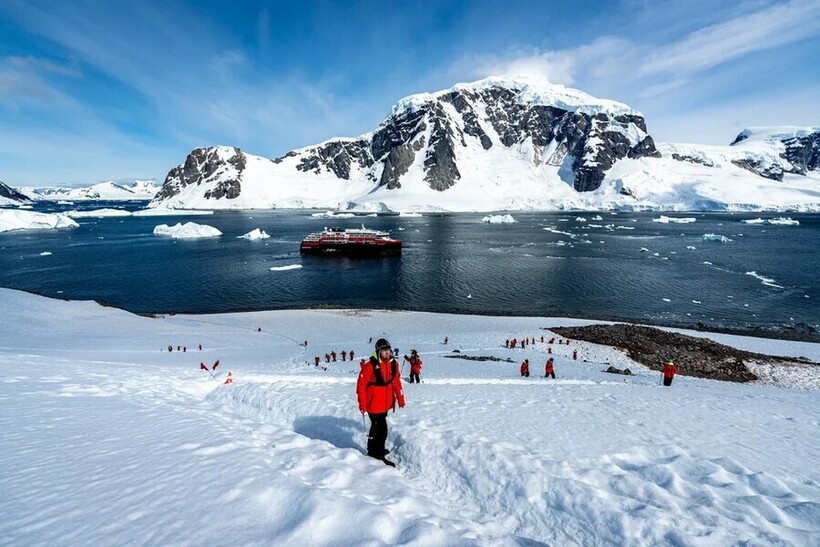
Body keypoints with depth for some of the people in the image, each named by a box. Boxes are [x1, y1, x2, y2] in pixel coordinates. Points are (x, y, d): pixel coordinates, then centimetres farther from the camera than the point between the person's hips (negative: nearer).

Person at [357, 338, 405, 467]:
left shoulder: (393, 364, -1)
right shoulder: (370, 365, -20)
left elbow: (396, 382, 9)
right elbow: (361, 384, -15)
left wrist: (400, 398, 10)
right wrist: (362, 404, -13)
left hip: (385, 403, 7)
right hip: (374, 404, -7)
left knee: (376, 427, 22)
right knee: (381, 430, -3)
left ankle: (373, 450, 40)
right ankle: (379, 456, 13)